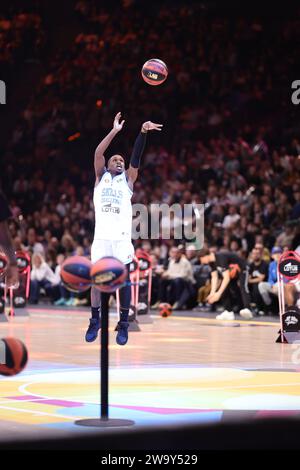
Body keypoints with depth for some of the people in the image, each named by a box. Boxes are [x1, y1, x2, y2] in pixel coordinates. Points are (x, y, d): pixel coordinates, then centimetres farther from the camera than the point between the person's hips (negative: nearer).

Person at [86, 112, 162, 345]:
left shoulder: (127, 179, 12)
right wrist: (115, 131, -10)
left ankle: (124, 324, 6)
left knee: (123, 279, 1)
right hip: (102, 237, 0)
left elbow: (136, 158, -1)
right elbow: (98, 153, -1)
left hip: (121, 238, 0)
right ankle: (95, 321, 13)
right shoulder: (101, 177, 12)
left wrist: (143, 133, -15)